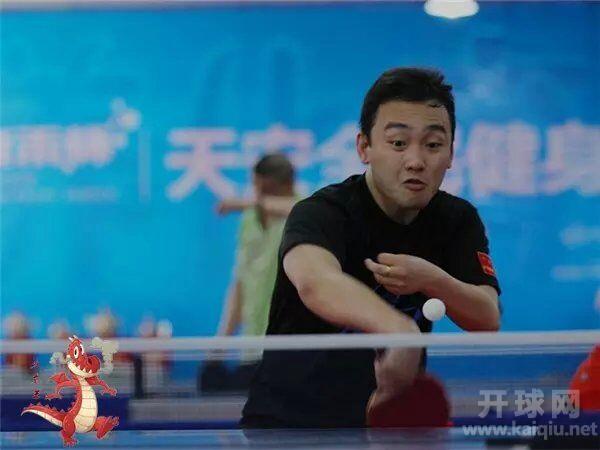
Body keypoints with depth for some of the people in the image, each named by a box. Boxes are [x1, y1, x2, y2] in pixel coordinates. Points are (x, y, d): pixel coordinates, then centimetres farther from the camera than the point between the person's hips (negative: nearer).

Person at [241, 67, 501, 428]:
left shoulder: (458, 220, -1)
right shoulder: (322, 212, -20)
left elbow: (489, 319, -11)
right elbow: (314, 281, -43)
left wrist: (433, 281, -32)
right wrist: (399, 328, -62)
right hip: (288, 416, -5)